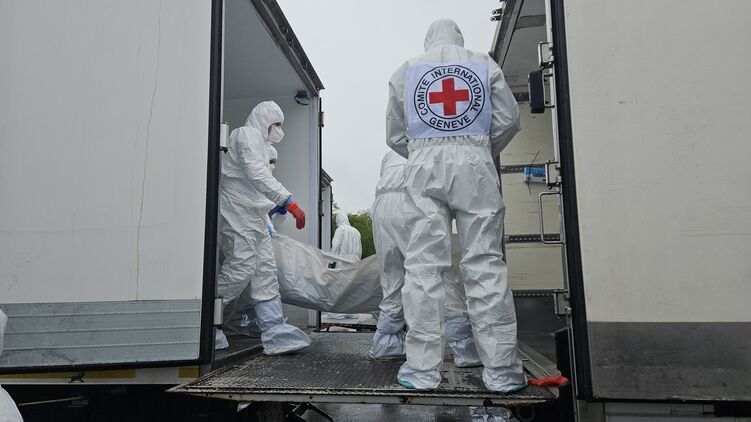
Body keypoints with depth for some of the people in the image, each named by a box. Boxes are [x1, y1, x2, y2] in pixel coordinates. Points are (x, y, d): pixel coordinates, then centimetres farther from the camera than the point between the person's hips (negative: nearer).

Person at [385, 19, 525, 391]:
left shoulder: (405, 71, 16)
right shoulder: (485, 64, 15)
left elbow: (394, 135, 15)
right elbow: (509, 120, 8)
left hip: (424, 168, 1)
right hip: (474, 164, 0)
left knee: (423, 265, -1)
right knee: (485, 263, -2)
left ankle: (422, 368, -2)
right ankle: (500, 369, -1)